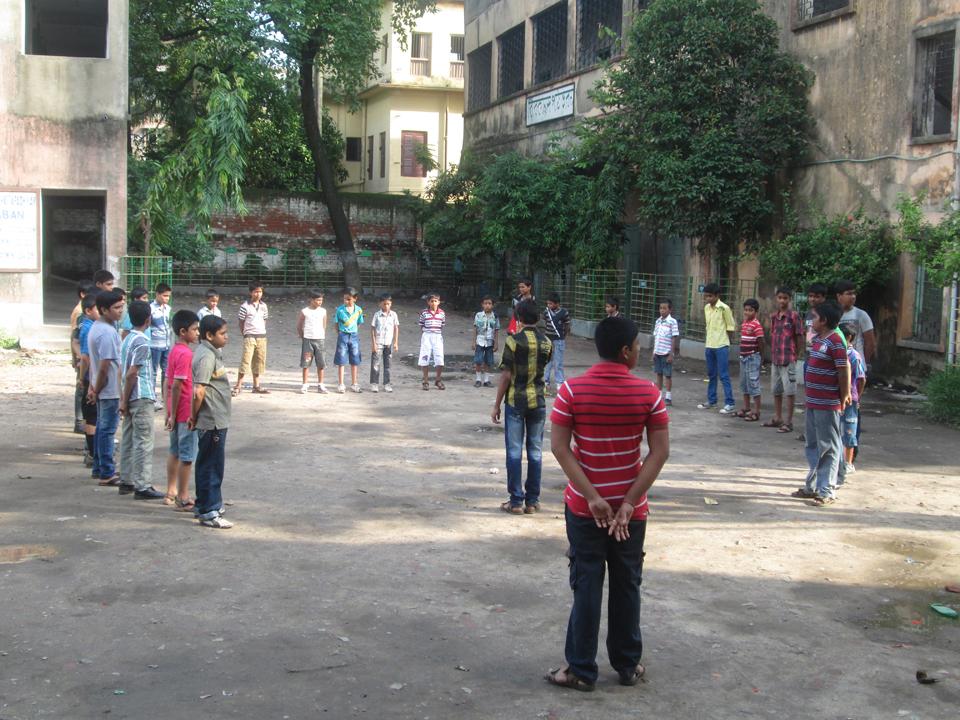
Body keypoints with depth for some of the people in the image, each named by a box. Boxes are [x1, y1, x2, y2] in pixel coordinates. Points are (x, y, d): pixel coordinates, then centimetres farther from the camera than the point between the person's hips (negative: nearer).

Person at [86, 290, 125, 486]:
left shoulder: (96, 328, 10)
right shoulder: (108, 333, -22)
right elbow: (104, 367, -24)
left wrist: (93, 387, 15)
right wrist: (97, 390, -12)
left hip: (102, 389, 10)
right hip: (111, 389, -10)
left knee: (102, 427, 18)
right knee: (107, 429, -3)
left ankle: (100, 466, 29)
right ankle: (107, 474, 3)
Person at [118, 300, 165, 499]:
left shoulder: (127, 339, 11)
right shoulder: (142, 343, -16)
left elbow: (122, 371, 13)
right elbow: (131, 373, -19)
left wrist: (124, 399, 15)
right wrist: (125, 399, -13)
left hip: (131, 398, 9)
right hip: (142, 397, -9)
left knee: (128, 440, 13)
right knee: (143, 442, -5)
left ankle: (126, 482, 20)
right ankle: (143, 486, -4)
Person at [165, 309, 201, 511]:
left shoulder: (175, 351, 9)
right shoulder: (186, 354, -19)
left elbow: (169, 383, 13)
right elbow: (177, 385, -22)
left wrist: (170, 413, 17)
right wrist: (173, 414, -18)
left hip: (177, 412, 9)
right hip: (187, 412, -9)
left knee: (175, 452, 16)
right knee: (187, 456, -2)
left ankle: (171, 492, 25)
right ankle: (183, 498, 4)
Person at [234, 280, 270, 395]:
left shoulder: (263, 305, 8)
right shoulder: (245, 306, -6)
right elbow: (241, 321, -1)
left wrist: (261, 332, 9)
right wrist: (245, 334, 1)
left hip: (262, 336, 5)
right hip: (249, 337, -5)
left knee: (259, 362, 9)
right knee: (245, 361, -10)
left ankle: (256, 386, 17)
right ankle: (238, 386, -7)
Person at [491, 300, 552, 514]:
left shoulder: (513, 341, -11)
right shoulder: (546, 343, 1)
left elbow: (506, 376, -10)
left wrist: (497, 405, -3)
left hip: (515, 401, -3)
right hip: (538, 401, 3)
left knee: (514, 452, 3)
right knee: (535, 452, 9)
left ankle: (516, 501, 4)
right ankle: (532, 501, 12)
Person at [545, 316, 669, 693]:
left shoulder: (572, 390, -10)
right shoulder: (648, 393, -8)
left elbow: (559, 448, -14)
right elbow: (660, 452, -12)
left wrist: (592, 498, -15)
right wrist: (629, 502, -12)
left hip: (584, 507, 0)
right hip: (630, 508, 1)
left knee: (587, 585, 7)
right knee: (627, 585, 14)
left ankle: (581, 670, 14)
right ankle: (628, 665, 25)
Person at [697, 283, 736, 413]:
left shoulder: (724, 308, -10)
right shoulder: (706, 308, 9)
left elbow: (730, 327, -5)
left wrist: (722, 339, -3)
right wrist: (707, 342, 12)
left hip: (721, 346, -7)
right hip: (709, 346, 7)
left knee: (724, 375, -7)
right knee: (711, 375, 14)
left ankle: (729, 403, -4)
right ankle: (711, 401, 23)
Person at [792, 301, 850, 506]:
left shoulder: (834, 341, -16)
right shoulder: (817, 339, 12)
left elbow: (844, 371, -16)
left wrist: (844, 398, -11)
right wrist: (809, 396, 17)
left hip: (827, 405, -10)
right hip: (813, 402, 10)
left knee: (828, 448, -1)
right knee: (813, 446, 17)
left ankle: (827, 491, 5)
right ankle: (812, 486, 27)